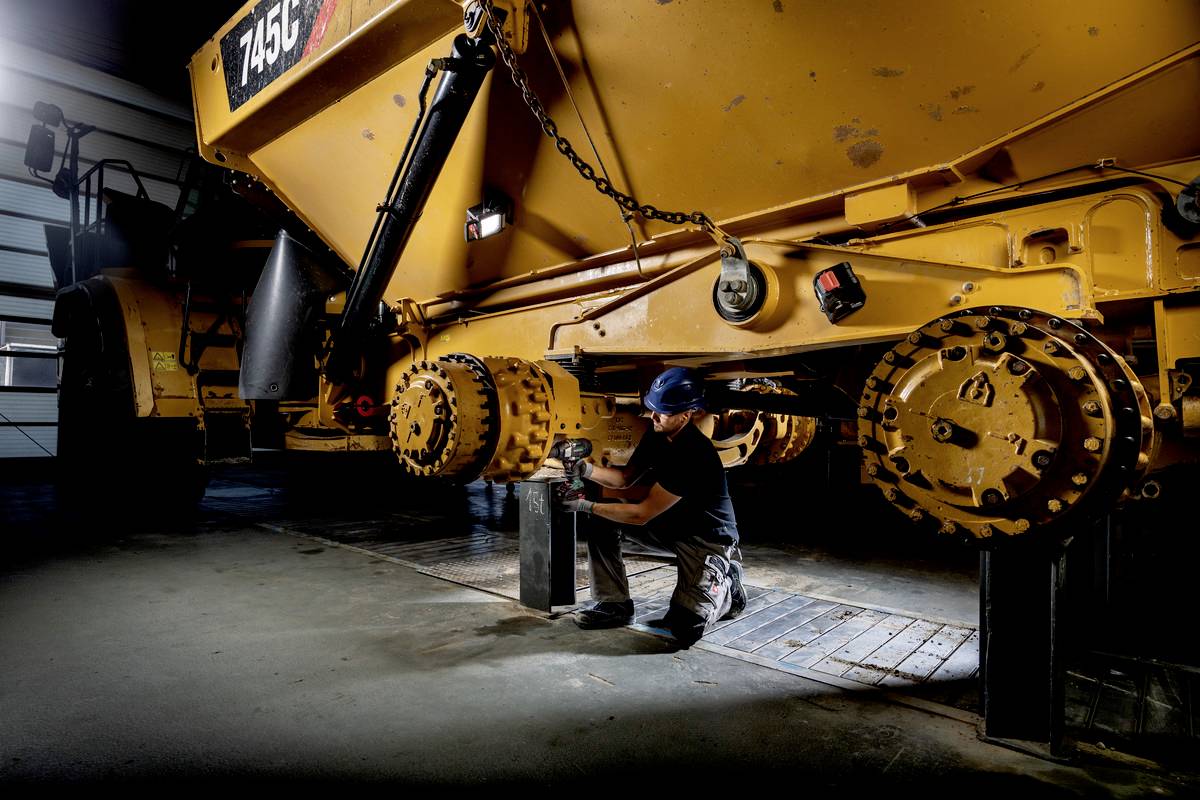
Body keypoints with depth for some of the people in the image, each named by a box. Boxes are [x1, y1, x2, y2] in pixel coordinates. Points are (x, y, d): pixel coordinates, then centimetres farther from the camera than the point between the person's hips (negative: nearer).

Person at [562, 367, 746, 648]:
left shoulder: (694, 455, -32)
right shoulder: (658, 435, -6)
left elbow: (642, 514, -27)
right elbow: (626, 477, 4)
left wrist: (586, 506, -22)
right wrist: (586, 469, -13)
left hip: (708, 539, -8)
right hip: (672, 525, 8)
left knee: (683, 628, -17)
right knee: (603, 521, -6)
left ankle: (726, 585, 13)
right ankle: (614, 605, 3)